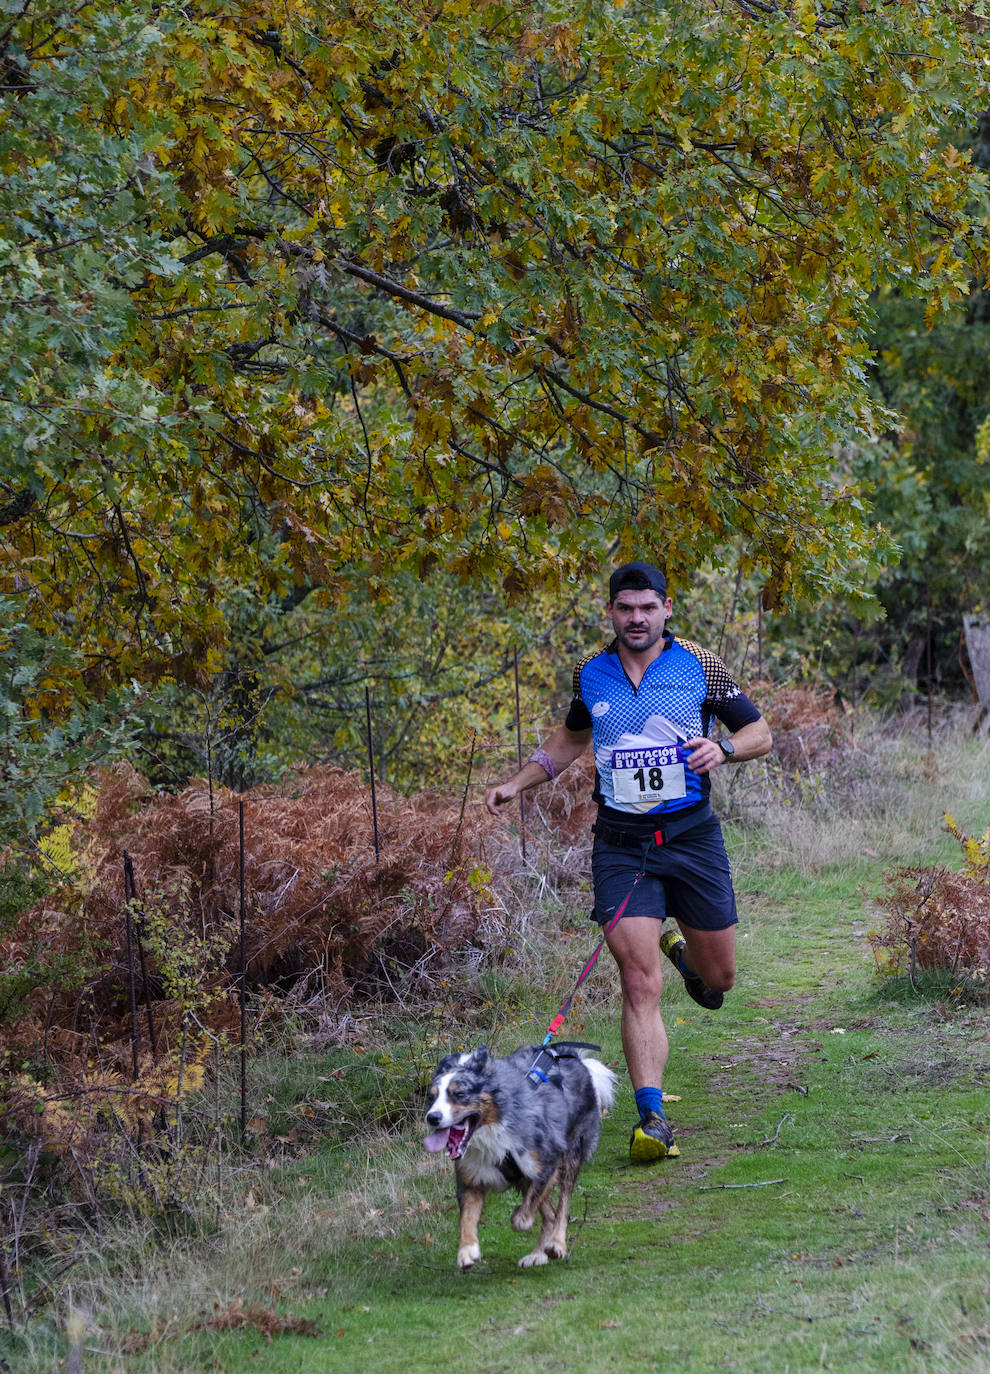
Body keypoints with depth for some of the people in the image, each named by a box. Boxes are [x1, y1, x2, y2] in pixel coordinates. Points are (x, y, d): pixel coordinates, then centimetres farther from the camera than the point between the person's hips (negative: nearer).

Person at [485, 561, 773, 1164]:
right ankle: (653, 1120, -14)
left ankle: (680, 948, 48)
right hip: (621, 844, 0)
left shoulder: (700, 666, -2)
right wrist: (518, 782, 15)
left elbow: (760, 734, 3)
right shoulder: (591, 675, 5)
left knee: (719, 975, 11)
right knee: (641, 984, -12)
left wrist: (723, 748, -17)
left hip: (692, 836, 0)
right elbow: (571, 737, 25)